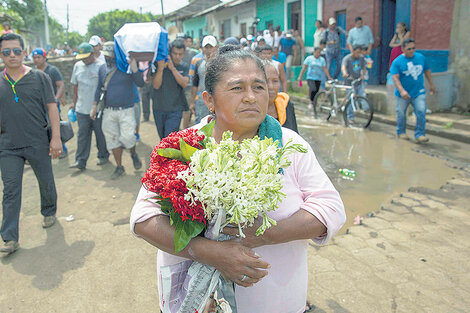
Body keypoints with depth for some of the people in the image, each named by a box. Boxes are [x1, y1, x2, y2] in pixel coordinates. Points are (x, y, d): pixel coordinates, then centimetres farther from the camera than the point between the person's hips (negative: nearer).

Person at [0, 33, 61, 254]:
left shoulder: (39, 77, -1)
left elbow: (51, 107, -4)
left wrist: (56, 138, -11)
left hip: (38, 144, -1)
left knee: (46, 182, 13)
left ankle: (49, 212, 41)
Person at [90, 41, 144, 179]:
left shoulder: (127, 67, -6)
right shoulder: (102, 70, 8)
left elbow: (140, 83, -12)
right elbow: (99, 88, 17)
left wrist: (134, 68, -25)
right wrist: (94, 106, 14)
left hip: (126, 110, -5)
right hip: (109, 111, 5)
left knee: (127, 137, -14)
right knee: (112, 139, 7)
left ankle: (134, 154, 20)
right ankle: (119, 167, 21)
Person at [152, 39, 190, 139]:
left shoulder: (185, 67, 3)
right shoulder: (159, 64, -2)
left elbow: (184, 84, -13)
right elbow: (156, 86, -9)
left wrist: (173, 68, -21)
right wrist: (160, 68, -23)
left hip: (175, 109, -1)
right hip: (159, 108, 2)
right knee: (163, 139, 14)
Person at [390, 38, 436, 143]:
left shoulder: (421, 57, 5)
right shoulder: (397, 62, -9)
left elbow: (427, 71, 18)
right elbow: (395, 78, -18)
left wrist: (431, 84, 23)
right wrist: (402, 91, -31)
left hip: (419, 92, 2)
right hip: (403, 94, -2)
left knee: (421, 112, -11)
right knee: (401, 114, 11)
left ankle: (419, 135, -3)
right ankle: (401, 132, 32)